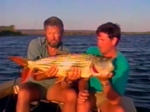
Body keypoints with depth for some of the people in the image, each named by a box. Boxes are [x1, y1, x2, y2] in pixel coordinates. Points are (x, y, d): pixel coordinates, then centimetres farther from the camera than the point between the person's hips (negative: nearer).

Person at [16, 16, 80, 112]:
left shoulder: (66, 53, -13)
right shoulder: (35, 44, -15)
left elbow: (63, 86, -18)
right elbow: (34, 75, -20)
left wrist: (68, 80, -42)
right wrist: (46, 75, -42)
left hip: (53, 87, 2)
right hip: (34, 84, -1)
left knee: (72, 95, -24)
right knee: (23, 94, -33)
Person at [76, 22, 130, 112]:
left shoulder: (122, 64, -19)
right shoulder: (91, 52, -11)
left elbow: (115, 100, -22)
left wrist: (105, 82, -40)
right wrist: (82, 91, -21)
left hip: (107, 97, -1)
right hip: (90, 93, 2)